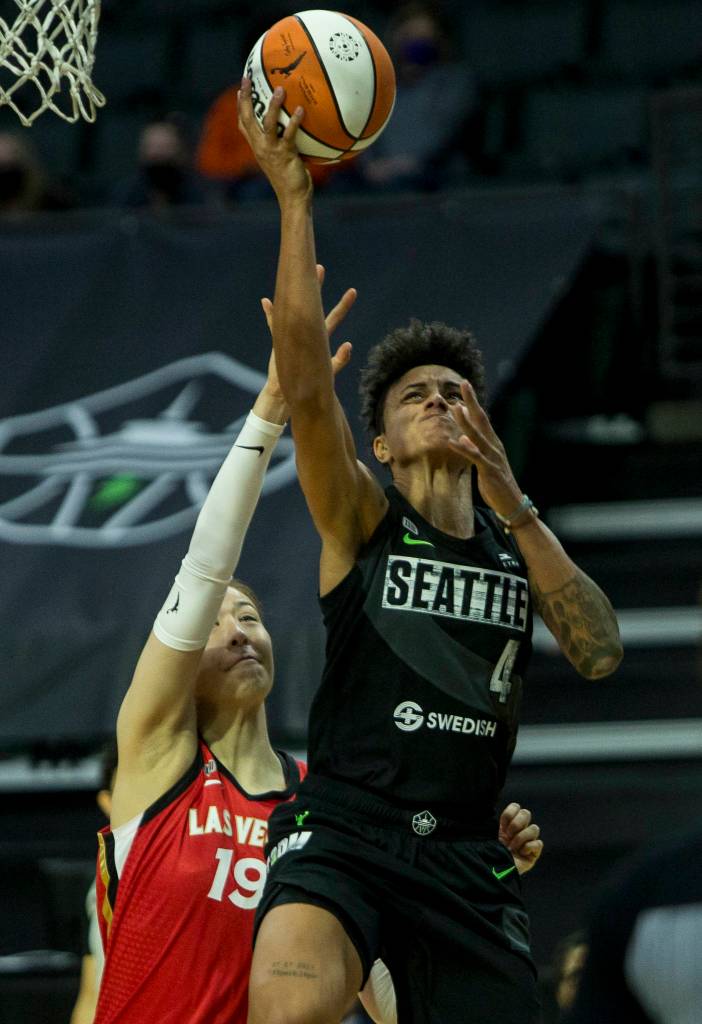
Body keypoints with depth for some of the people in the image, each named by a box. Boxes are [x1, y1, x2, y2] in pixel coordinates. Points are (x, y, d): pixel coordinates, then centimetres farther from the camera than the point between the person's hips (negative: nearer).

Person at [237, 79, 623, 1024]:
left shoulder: (519, 542, 16)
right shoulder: (362, 520, 5)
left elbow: (601, 656, -1)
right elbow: (306, 380, -11)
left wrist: (512, 506, -7)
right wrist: (294, 200, -16)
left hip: (468, 861, 4)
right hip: (344, 831, -4)